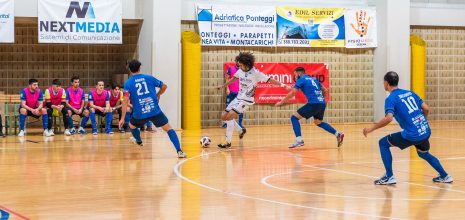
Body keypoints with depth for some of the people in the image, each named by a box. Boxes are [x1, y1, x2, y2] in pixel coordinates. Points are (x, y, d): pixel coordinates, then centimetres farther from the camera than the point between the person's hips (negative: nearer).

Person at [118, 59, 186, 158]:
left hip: (139, 114, 0)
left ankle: (139, 141, 58)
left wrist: (122, 118, -6)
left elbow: (126, 100, -7)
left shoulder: (128, 83, 3)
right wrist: (158, 95, 36)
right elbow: (164, 86, 16)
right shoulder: (149, 78, 8)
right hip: (155, 111, 0)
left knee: (132, 125, 32)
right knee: (169, 129, 4)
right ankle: (179, 151, -11)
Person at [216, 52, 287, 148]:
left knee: (230, 116, -22)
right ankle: (241, 130, 26)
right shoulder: (240, 71, 0)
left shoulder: (255, 73, -18)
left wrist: (282, 85, -19)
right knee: (224, 116, 5)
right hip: (238, 98, 7)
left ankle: (228, 141, -12)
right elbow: (234, 78, 19)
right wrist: (222, 86, 26)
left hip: (246, 100, -7)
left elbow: (270, 80, -14)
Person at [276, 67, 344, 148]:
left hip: (313, 104, -8)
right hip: (322, 103, 8)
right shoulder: (313, 79, 24)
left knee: (294, 117, 1)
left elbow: (292, 93, -4)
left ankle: (299, 140, -13)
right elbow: (325, 91, 25)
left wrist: (281, 102, 3)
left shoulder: (301, 80, 3)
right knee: (318, 122, 31)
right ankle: (338, 134, 21)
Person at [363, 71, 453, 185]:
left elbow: (388, 118, -21)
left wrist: (371, 128, -13)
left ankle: (389, 177, 5)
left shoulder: (390, 99, -5)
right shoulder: (410, 93, 15)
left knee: (383, 143, 8)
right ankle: (445, 176, 36)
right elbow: (426, 109, 14)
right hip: (425, 131, 7)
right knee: (424, 154, 35)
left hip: (412, 135, -7)